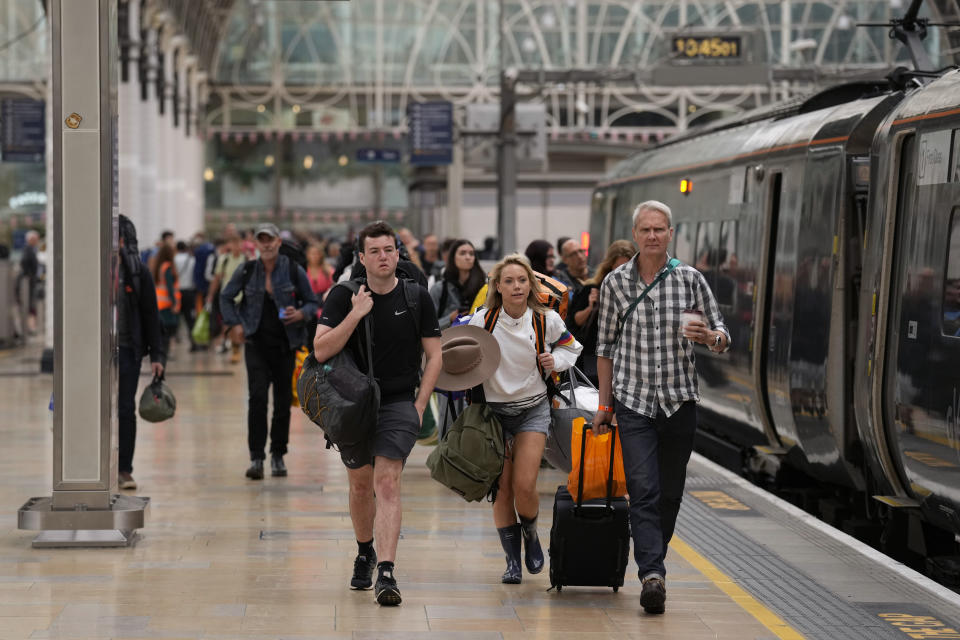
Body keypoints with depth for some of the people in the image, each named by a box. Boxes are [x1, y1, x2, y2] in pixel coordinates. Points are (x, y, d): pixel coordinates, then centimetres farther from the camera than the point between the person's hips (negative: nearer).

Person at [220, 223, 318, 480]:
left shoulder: (294, 271, -3)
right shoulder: (247, 271, 0)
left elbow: (312, 302, 6)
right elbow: (226, 297, 13)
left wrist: (300, 314, -15)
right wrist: (234, 324, 0)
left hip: (285, 344, 1)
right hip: (256, 343, -1)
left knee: (283, 400, 6)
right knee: (257, 396, -14)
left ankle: (278, 456, 21)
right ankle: (256, 458, -13)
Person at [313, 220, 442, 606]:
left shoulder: (416, 297, -1)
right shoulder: (344, 296, -3)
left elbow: (434, 355, 5)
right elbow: (321, 350, -12)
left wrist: (420, 405, -2)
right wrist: (355, 315, -21)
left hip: (399, 403, -2)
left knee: (387, 482, -16)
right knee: (360, 485, 14)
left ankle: (386, 573, -22)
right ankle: (364, 553, 40)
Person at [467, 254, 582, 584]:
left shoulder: (547, 319, -6)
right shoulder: (481, 320, -8)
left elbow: (570, 346, 14)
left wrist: (555, 361, -7)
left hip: (533, 409, 0)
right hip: (493, 409, 0)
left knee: (524, 486, -12)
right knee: (502, 488, -1)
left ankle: (530, 534, 20)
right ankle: (512, 559, 11)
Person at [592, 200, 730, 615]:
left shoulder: (691, 280, 2)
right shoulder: (616, 282, 3)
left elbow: (722, 337, 6)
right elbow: (606, 346, 11)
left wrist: (710, 338, -18)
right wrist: (604, 403, 9)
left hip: (679, 401, 1)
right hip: (633, 400, -1)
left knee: (669, 494, 8)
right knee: (643, 491, -13)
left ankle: (653, 561, 25)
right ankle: (652, 575, -19)